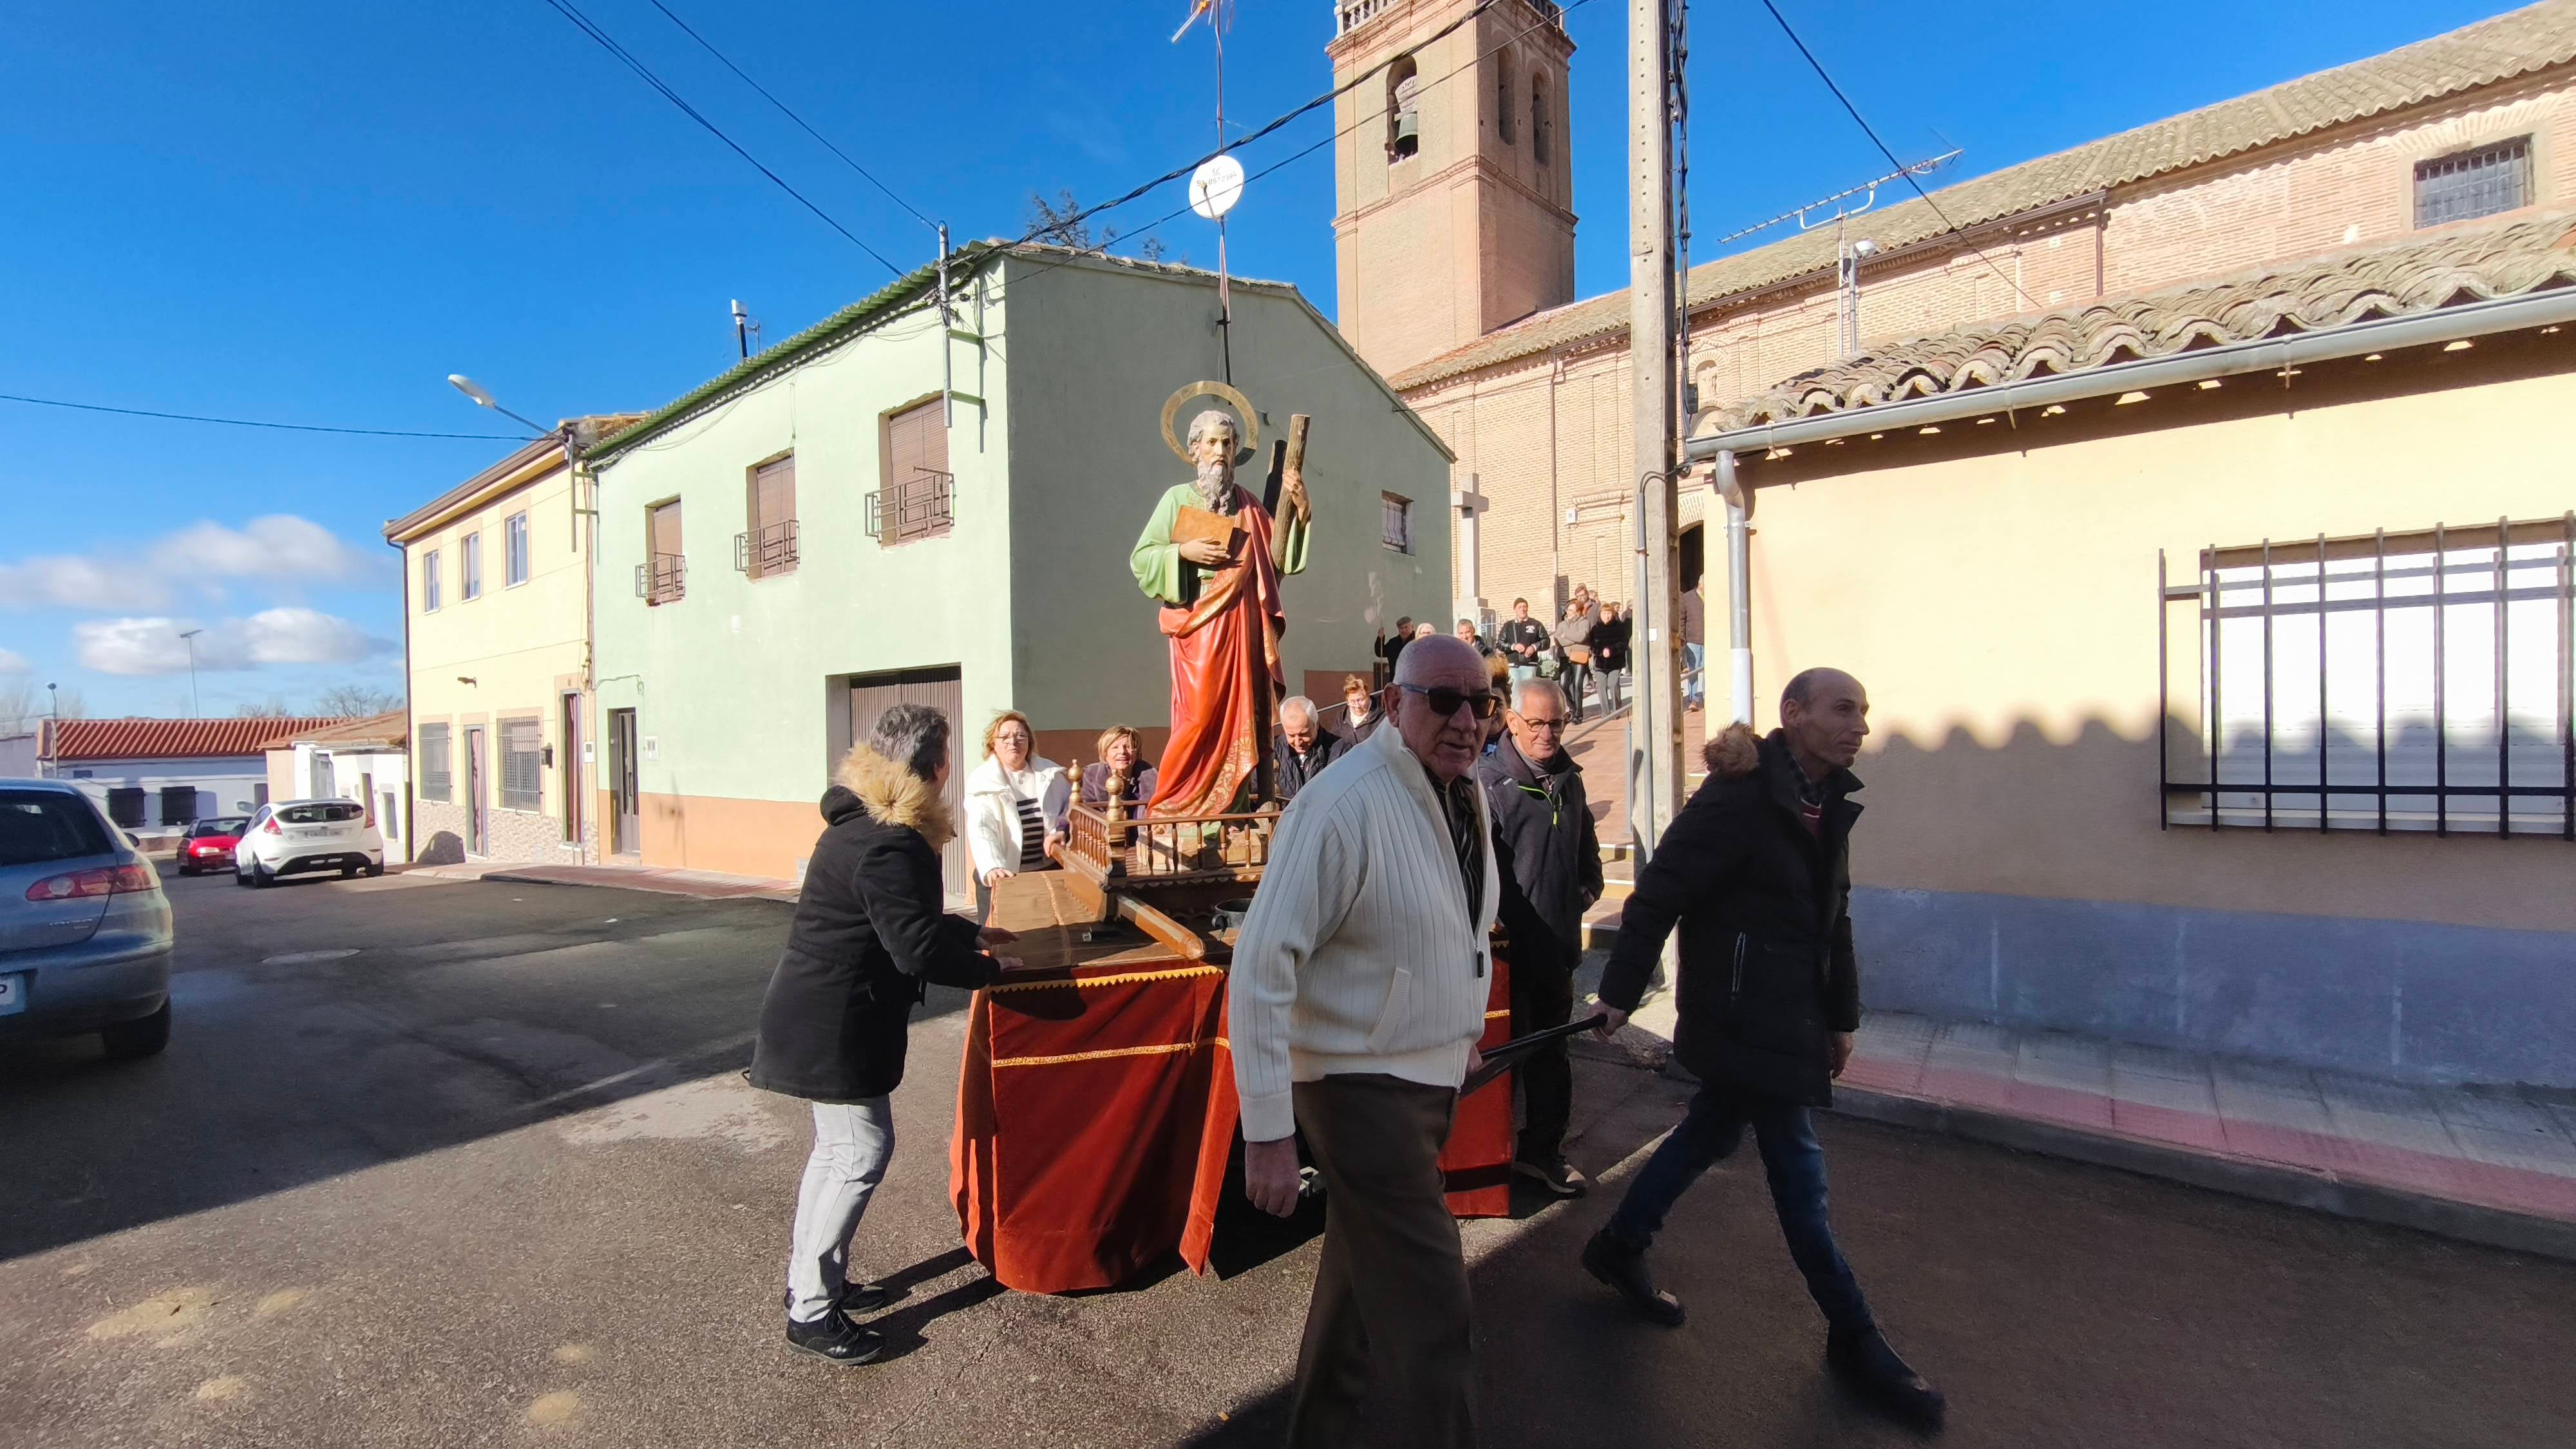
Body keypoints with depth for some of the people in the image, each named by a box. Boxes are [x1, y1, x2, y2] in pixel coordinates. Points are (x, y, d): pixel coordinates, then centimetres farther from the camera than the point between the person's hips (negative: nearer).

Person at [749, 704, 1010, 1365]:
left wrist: (977, 935, 19)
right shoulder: (887, 846, -25)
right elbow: (917, 948, -26)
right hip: (833, 1028, -11)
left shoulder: (865, 825, 10)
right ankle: (810, 1311, 9)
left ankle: (811, 1280, 33)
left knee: (837, 1148, 20)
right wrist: (990, 970, -14)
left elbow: (912, 919, 20)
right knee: (862, 1154, -3)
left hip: (821, 1017, 11)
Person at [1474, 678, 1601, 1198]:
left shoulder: (1568, 779, 11)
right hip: (1509, 940, -7)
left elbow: (1585, 840, 24)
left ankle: (1543, 1150, 32)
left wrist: (1589, 886, 11)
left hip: (1558, 939, 7)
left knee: (1550, 1049, 17)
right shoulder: (1488, 779, -14)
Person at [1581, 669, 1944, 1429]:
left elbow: (1832, 919, 15)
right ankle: (1854, 1337, 20)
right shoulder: (1739, 796, -20)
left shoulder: (1826, 803, 7)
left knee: (1711, 1131, 18)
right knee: (1798, 1165, 2)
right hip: (1740, 1014, -9)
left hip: (1790, 1011, 9)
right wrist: (1620, 992, -15)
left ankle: (1618, 1248, 36)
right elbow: (1660, 893, -19)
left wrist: (1841, 1017, 18)